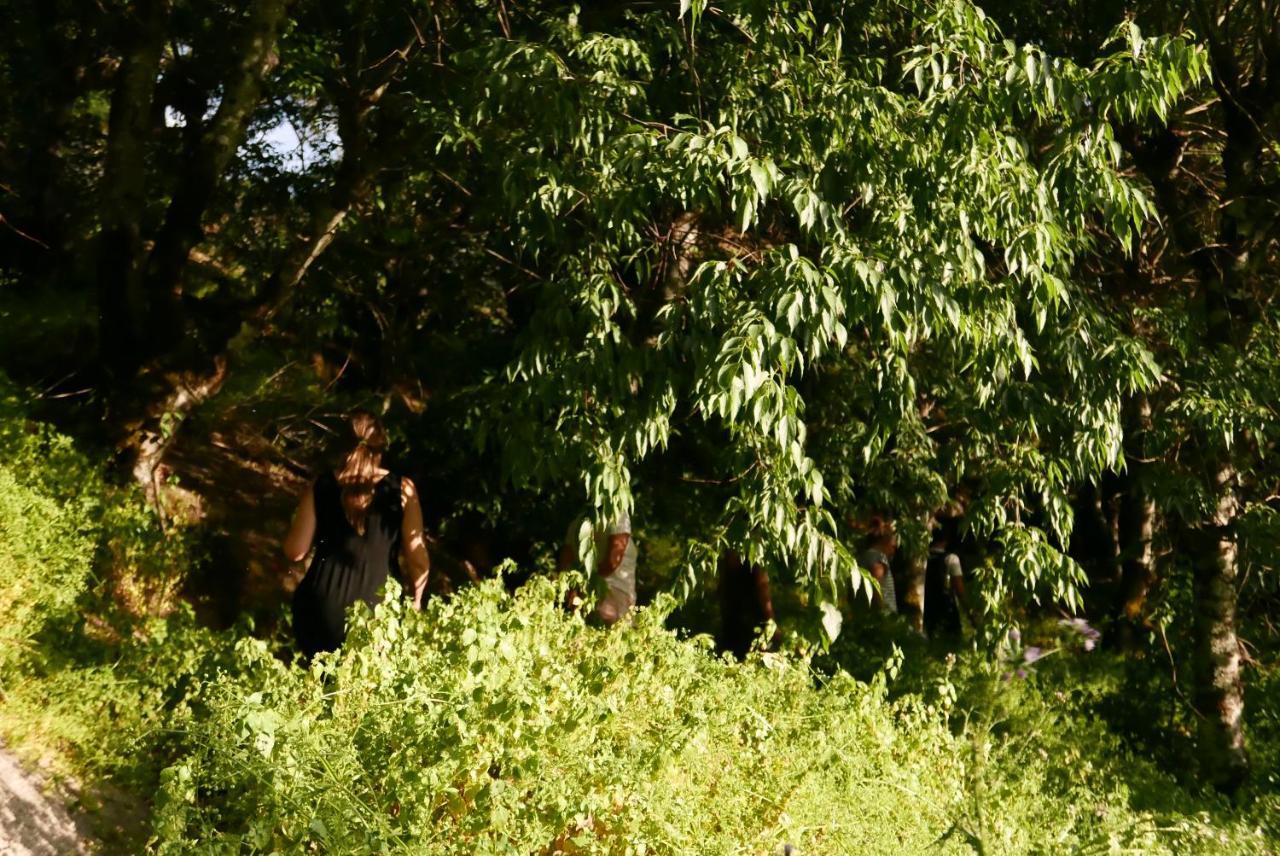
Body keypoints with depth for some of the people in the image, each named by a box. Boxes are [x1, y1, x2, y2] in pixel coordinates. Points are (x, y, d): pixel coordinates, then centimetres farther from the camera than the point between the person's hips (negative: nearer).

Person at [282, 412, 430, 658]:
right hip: (377, 610, -1)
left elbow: (295, 551, 2)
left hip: (323, 608, 1)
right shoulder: (402, 490, -7)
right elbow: (417, 557, -4)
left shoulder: (320, 487, -4)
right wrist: (415, 599, 12)